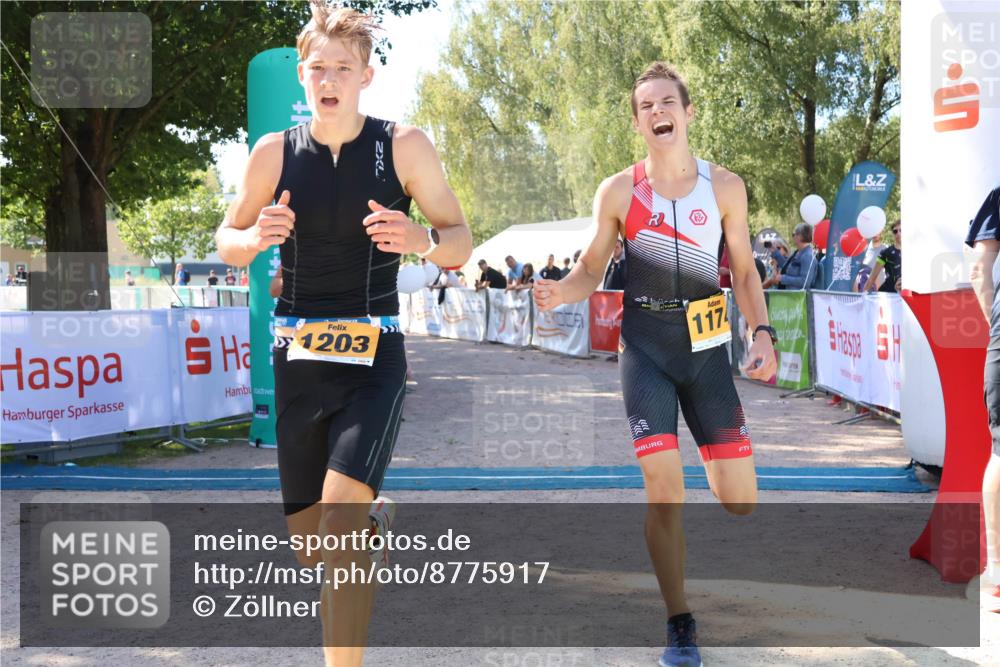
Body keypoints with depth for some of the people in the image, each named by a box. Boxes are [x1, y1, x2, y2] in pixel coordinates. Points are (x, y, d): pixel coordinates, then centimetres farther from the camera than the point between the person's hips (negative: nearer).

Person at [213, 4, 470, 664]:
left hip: (373, 358, -3)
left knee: (340, 511, -23)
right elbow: (227, 240, 11)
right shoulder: (274, 152, 0)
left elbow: (460, 242, 0)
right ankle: (375, 516, 48)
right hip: (296, 357, 3)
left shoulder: (405, 146, -4)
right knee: (309, 545, 11)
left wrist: (421, 239, -23)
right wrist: (256, 239, -12)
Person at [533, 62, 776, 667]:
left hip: (706, 348, 2)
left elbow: (744, 272, 8)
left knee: (741, 501, 0)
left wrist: (763, 333, -6)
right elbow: (591, 272, 5)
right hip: (645, 348, -1)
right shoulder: (619, 192, -1)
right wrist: (560, 292, -17)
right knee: (665, 494, -8)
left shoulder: (725, 186, 2)